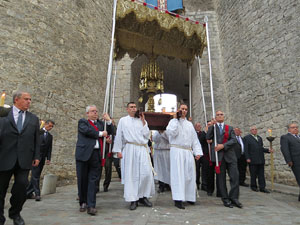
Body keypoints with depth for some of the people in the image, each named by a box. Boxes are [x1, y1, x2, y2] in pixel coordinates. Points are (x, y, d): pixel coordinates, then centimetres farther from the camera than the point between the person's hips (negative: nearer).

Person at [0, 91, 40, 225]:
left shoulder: (34, 119, 12)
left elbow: (37, 140, 12)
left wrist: (36, 156, 5)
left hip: (24, 160, 2)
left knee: (21, 187, -3)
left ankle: (15, 213, 23)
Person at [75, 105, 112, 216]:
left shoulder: (100, 123, 20)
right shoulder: (82, 122, 7)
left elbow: (109, 132, 14)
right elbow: (87, 130, -12)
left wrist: (108, 121, 4)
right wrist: (100, 133, -6)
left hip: (96, 154, 3)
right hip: (84, 153, -2)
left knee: (93, 180, -1)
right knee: (82, 179, 6)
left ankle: (91, 205, 1)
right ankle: (83, 202, 22)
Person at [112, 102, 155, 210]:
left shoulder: (141, 120, 15)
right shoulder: (123, 120, 10)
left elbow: (147, 135, 6)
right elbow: (119, 136, 6)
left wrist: (143, 122, 1)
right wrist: (118, 151, -1)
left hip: (142, 149, 2)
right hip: (130, 149, -2)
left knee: (146, 173, -5)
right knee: (131, 174, -2)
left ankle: (143, 196, 13)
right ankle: (133, 200, 8)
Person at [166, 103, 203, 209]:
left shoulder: (189, 124, 19)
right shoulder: (173, 121, 5)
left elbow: (195, 139, 15)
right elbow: (170, 132, -16)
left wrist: (197, 152, 4)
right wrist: (176, 119, -9)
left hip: (188, 152, 5)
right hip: (177, 150, -5)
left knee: (189, 174, 7)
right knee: (178, 174, -7)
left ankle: (189, 197, 20)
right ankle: (178, 199, -5)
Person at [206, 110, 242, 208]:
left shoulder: (230, 128, 15)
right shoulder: (212, 127, 11)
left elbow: (234, 140, 1)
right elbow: (208, 137, -7)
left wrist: (223, 145, -12)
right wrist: (212, 125, -11)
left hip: (230, 155, 2)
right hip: (218, 155, -1)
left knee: (235, 176, -4)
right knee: (221, 178, 3)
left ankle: (234, 198, 8)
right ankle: (225, 199, 12)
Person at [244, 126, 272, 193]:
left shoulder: (259, 138, 19)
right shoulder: (247, 138, -1)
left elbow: (261, 148, 19)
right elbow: (246, 149, -5)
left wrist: (268, 150, 2)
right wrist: (247, 158, -12)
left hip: (261, 159, 5)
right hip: (252, 160, -5)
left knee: (261, 174, 5)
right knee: (253, 174, 4)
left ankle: (262, 188, 10)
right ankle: (253, 186, 17)